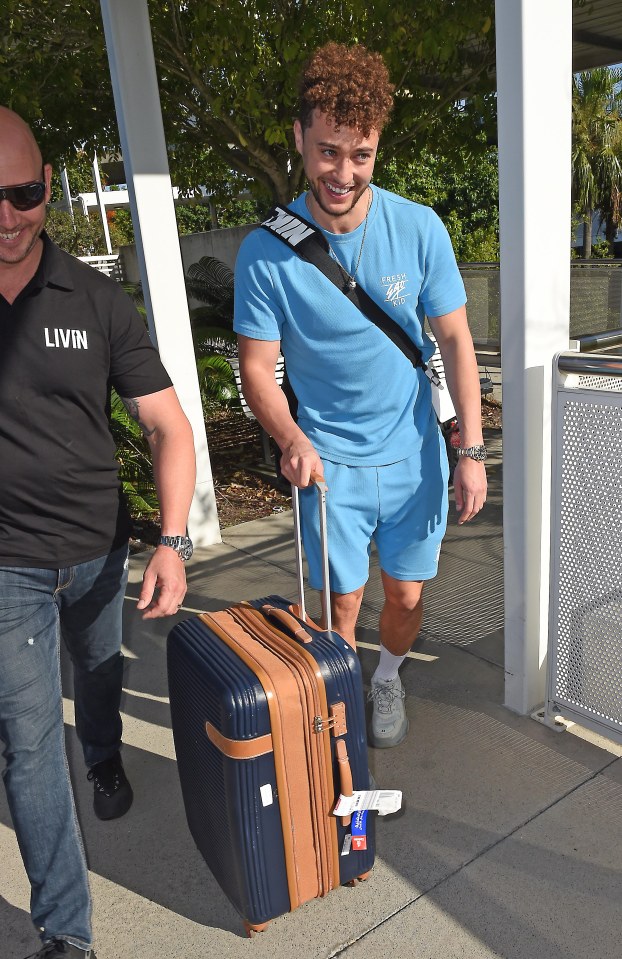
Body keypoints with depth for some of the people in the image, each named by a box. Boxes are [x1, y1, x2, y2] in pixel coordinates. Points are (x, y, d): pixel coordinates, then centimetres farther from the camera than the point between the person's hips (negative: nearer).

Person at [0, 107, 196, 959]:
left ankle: (106, 764, 59)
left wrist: (172, 542, -20)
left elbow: (167, 426, -8)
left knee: (100, 678, 26)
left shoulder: (96, 300, -7)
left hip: (99, 550, 2)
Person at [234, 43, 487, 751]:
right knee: (342, 604, 9)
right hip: (329, 461, -1)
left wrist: (472, 451, -7)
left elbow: (455, 341, -3)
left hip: (413, 454, 2)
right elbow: (257, 368, -8)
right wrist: (291, 439, -27)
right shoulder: (265, 252, -13)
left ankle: (388, 679, 46)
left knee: (406, 597, 14)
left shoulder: (419, 229, -9)